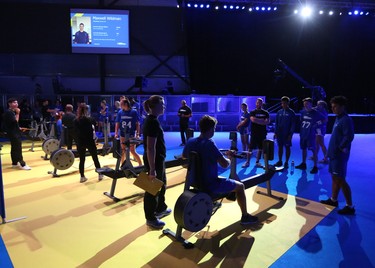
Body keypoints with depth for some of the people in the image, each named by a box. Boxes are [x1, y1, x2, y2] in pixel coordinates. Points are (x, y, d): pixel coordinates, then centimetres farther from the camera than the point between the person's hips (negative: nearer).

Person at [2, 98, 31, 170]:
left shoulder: (12, 112, 15)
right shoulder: (8, 112, -17)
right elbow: (15, 121, -24)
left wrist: (19, 128, 18)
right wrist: (17, 113, -17)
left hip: (14, 132, 10)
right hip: (13, 133, -10)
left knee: (14, 148, 14)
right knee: (18, 149, -9)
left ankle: (15, 163, 22)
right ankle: (22, 164, -7)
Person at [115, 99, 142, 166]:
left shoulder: (134, 112, -6)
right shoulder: (120, 112, 1)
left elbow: (137, 124, -3)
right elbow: (117, 123, 3)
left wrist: (137, 134, -8)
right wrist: (116, 133, -6)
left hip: (131, 135, -3)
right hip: (122, 135, 3)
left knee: (132, 151, -2)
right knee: (122, 151, 9)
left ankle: (141, 165, 11)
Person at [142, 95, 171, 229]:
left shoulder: (150, 120, 8)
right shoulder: (153, 122, -23)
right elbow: (150, 148, -26)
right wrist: (152, 169, -24)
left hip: (157, 159, 10)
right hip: (154, 160, -10)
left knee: (161, 184, 24)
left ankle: (161, 209, 42)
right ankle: (151, 218, 20)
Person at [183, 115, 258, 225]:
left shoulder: (190, 141, -3)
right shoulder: (209, 143, -24)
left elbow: (184, 156, 17)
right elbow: (225, 164, -25)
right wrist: (229, 157, -4)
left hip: (195, 182, 8)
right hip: (210, 185, -7)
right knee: (240, 186, 12)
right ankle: (245, 216, 23)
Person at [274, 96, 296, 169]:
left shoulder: (291, 112, -4)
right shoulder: (279, 112, 8)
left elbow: (293, 124, -6)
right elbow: (276, 123, 9)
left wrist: (291, 134, -12)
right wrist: (275, 132, 2)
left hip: (287, 134, -4)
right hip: (279, 133, 4)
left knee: (287, 147, 3)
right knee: (280, 147, 8)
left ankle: (286, 162, 10)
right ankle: (280, 161, 18)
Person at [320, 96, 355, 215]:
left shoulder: (346, 120, -17)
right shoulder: (338, 119, 13)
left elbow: (349, 137, -27)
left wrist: (341, 148, -16)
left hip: (340, 155, -10)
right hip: (334, 153, 10)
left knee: (340, 180, -5)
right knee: (335, 178, 17)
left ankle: (350, 206, 4)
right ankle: (333, 200, 29)